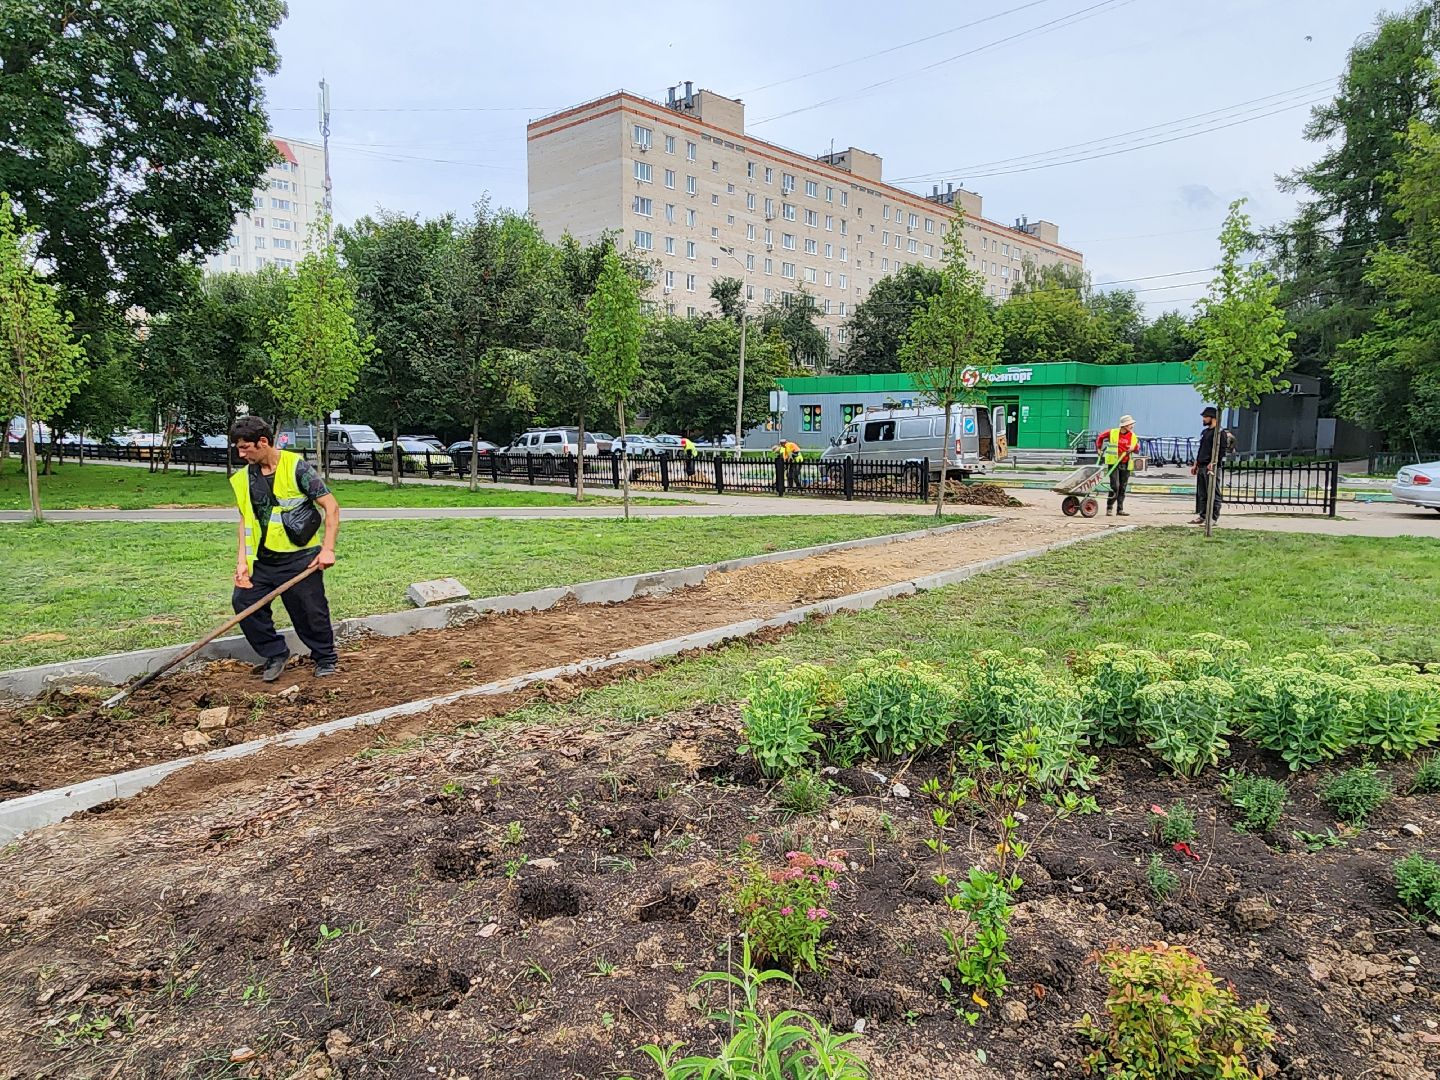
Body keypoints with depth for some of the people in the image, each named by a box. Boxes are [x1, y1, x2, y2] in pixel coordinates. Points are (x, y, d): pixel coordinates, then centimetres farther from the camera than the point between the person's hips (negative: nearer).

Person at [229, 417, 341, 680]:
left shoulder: (296, 466, -11)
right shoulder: (244, 478, 5)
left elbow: (331, 507, -10)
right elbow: (246, 520, 11)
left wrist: (328, 549, -16)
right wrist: (242, 561, 1)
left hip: (300, 558, -5)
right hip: (263, 559, 5)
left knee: (311, 611, 0)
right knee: (243, 601, -3)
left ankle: (325, 659, 22)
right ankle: (275, 654, 13)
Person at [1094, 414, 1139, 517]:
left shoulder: (1133, 436, 6)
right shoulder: (1112, 433, -4)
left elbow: (1137, 450, 13)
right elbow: (1100, 437, 11)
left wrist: (1134, 448, -9)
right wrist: (1099, 448, 13)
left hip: (1126, 465, 4)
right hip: (1114, 463, -4)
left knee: (1122, 488, 8)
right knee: (1115, 486, -13)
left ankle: (1120, 510, 16)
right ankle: (1109, 508, -1)